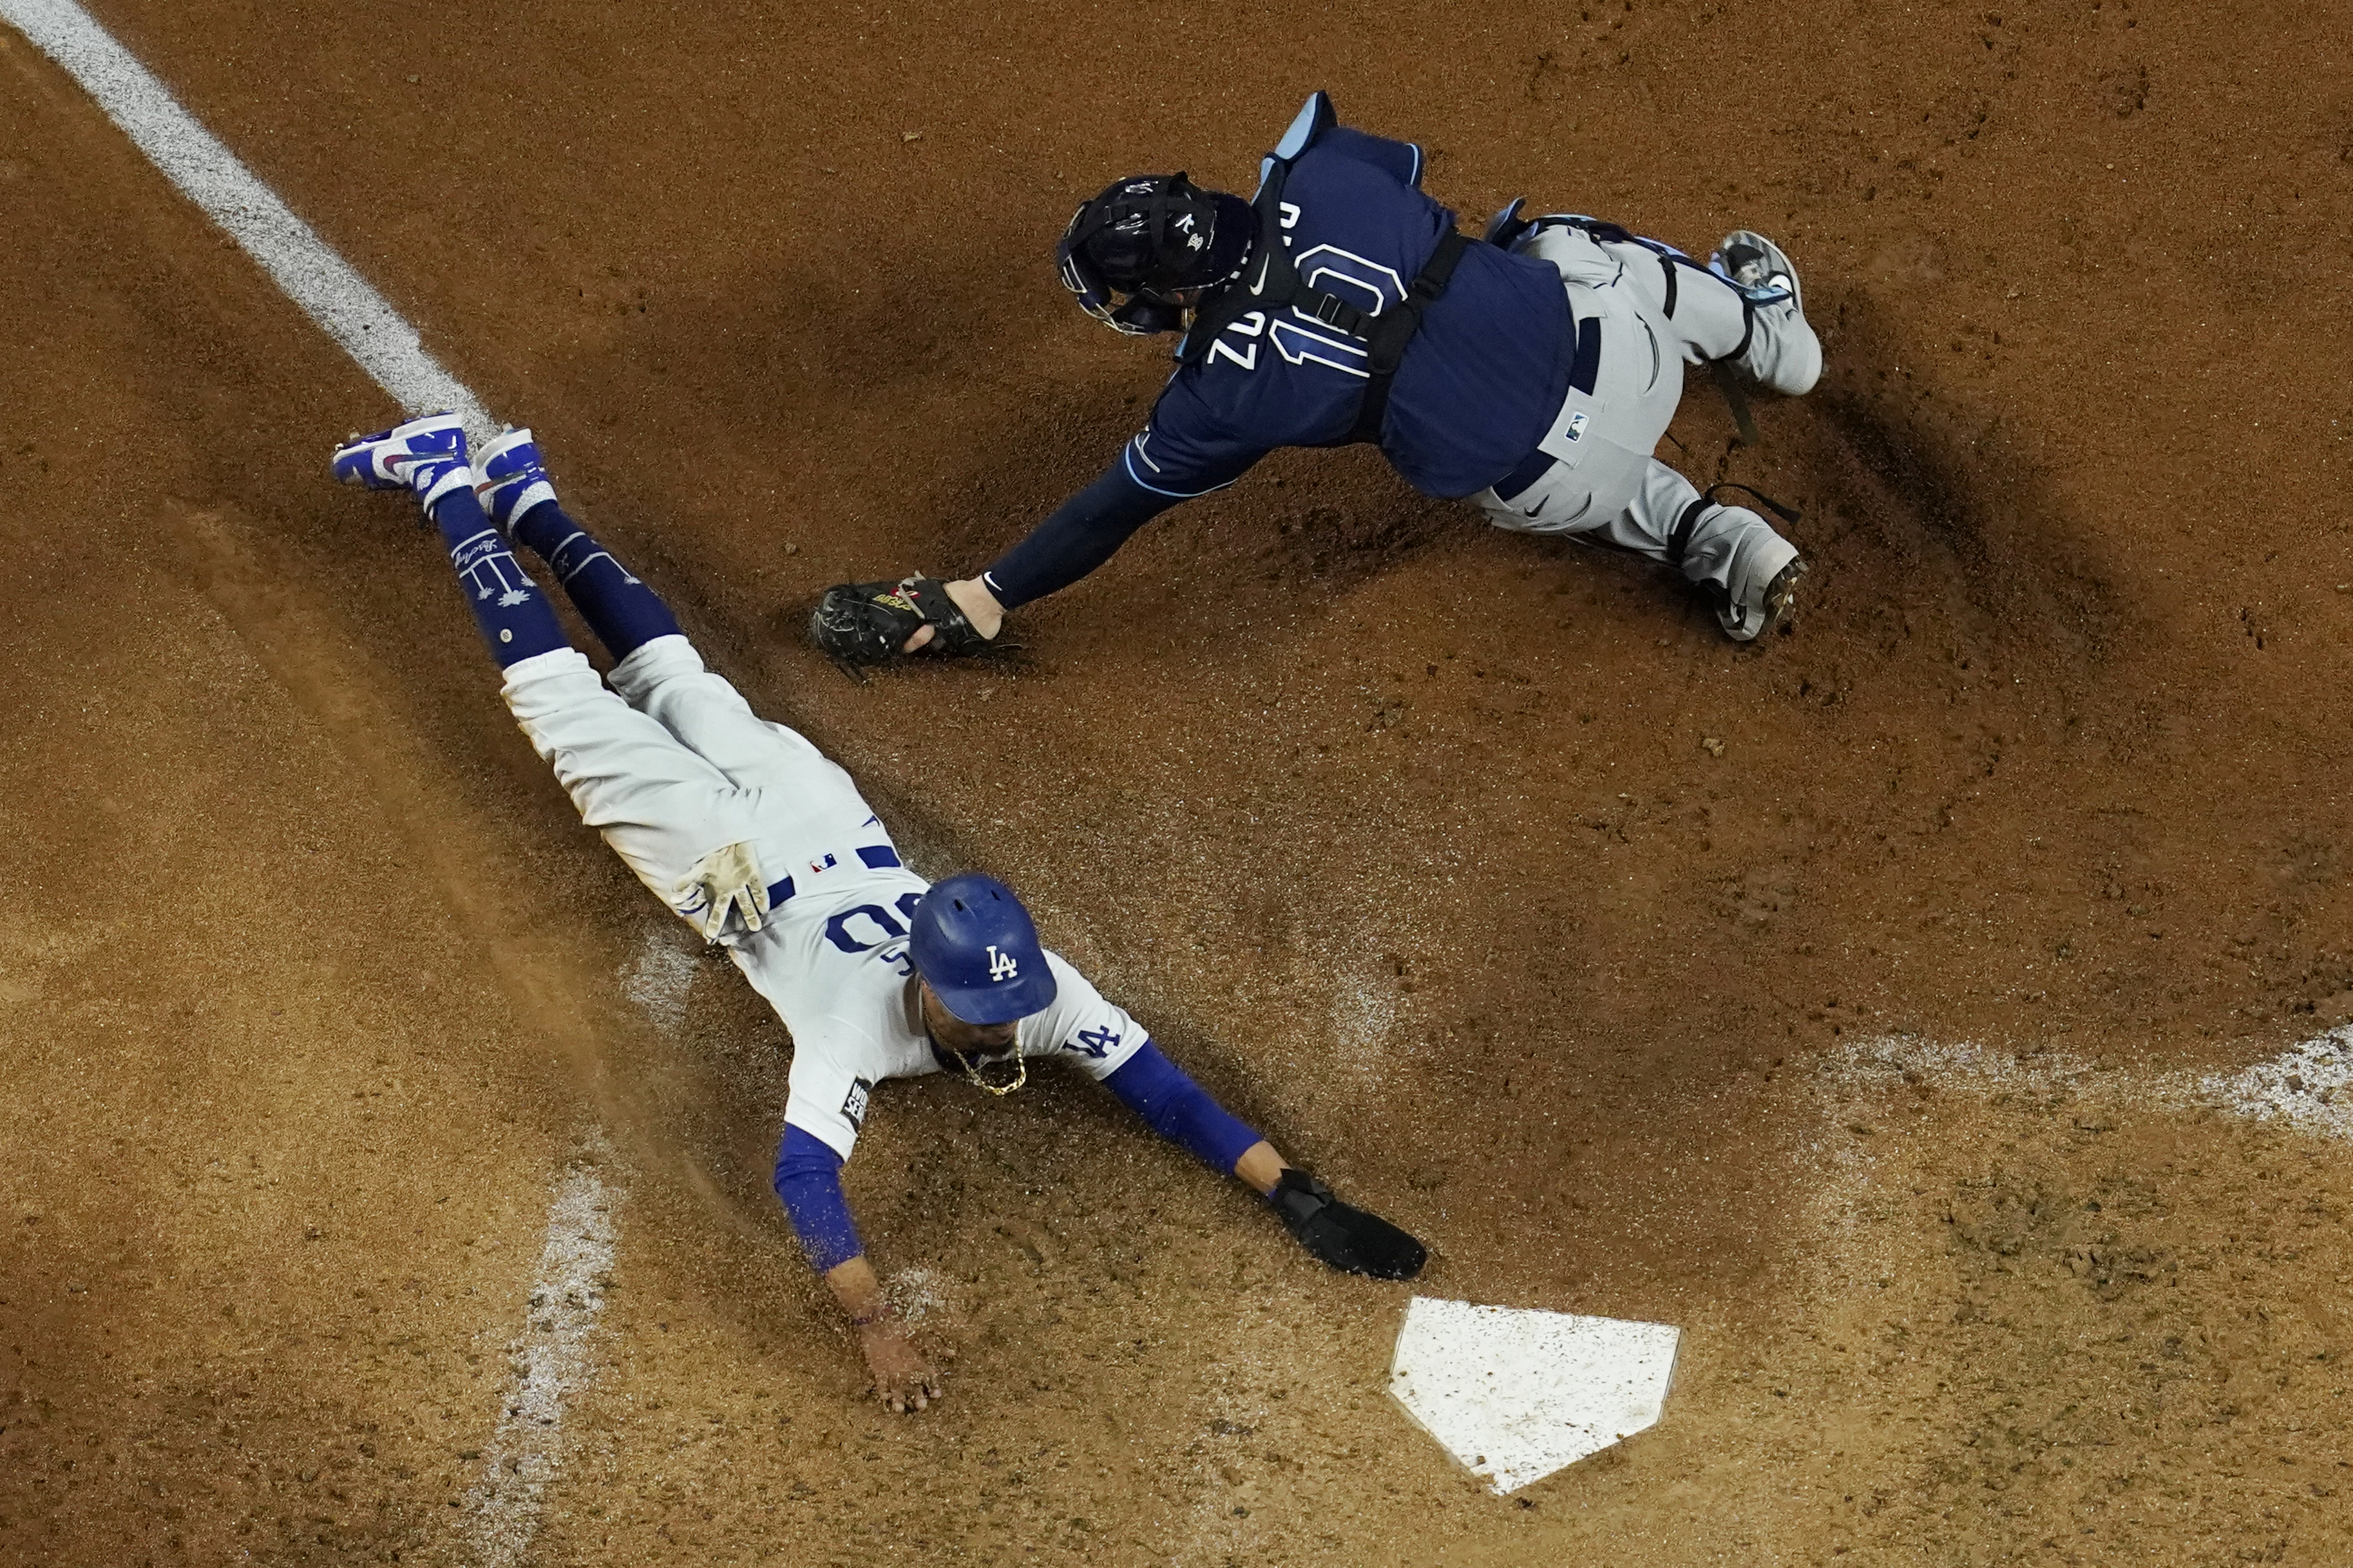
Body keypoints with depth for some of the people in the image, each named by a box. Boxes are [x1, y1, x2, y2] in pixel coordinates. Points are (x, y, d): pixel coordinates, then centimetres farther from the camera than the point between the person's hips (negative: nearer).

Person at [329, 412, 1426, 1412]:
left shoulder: (1034, 988, -31)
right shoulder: (864, 1021, -41)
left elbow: (1162, 1089, -32)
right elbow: (803, 1172, -49)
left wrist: (1296, 1196, -40)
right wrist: (875, 1327, -58)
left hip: (821, 824, 4)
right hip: (733, 856, -4)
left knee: (686, 690, 26)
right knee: (581, 717, 15)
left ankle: (524, 496, 45)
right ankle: (450, 483, 29)